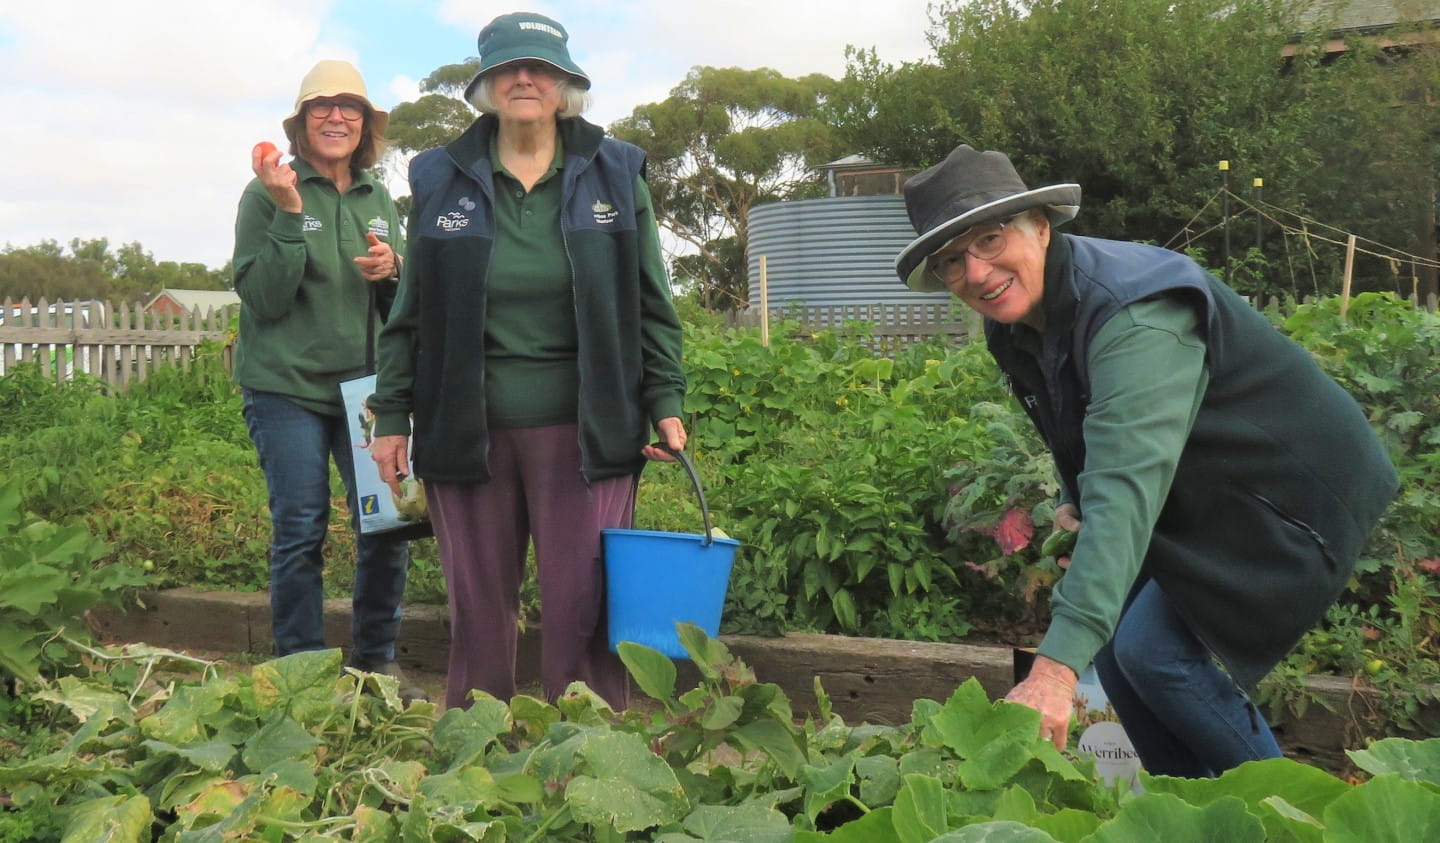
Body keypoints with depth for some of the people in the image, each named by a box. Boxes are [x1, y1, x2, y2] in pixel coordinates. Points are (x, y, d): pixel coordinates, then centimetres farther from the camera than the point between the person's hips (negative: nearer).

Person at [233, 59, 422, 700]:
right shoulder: (267, 194, -4)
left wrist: (391, 270, -7)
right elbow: (262, 299, -11)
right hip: (286, 386, -4)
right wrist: (288, 212, -18)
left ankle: (377, 659, 18)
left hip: (365, 384, 4)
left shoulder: (378, 199, 11)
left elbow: (403, 307, 15)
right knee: (300, 529, -1)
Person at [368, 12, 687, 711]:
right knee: (478, 617, 9)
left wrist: (665, 403, 1)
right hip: (468, 435, 1)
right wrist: (391, 416, 7)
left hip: (583, 432, -1)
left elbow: (650, 306, 8)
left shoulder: (613, 173, 7)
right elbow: (410, 316, 11)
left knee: (582, 613, -1)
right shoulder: (442, 179, 8)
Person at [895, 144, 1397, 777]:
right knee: (1115, 642, 1)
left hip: (1291, 495, -9)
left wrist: (1057, 663, -52)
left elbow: (1126, 486, -44)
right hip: (1197, 500, 9)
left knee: (1154, 648, -18)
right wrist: (1071, 504, -8)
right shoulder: (1013, 327, -4)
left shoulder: (1130, 311, -33)